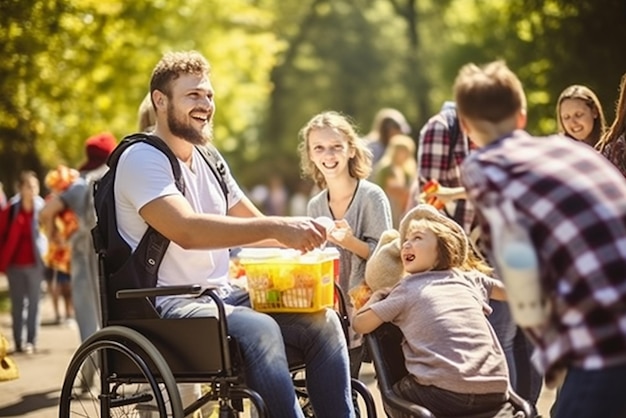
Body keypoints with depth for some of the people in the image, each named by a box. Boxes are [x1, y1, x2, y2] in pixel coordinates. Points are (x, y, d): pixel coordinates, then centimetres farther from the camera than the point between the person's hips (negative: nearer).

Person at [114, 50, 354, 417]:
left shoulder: (210, 161, 16)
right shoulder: (142, 159, -10)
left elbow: (252, 223, 22)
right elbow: (186, 230, -27)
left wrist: (298, 233, -2)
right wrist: (276, 228, -33)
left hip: (222, 297, 8)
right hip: (167, 306, -8)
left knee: (322, 320, -13)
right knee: (259, 328, -34)